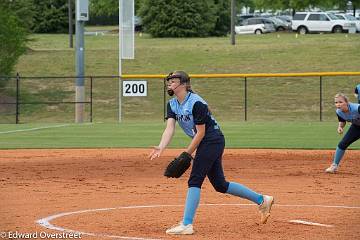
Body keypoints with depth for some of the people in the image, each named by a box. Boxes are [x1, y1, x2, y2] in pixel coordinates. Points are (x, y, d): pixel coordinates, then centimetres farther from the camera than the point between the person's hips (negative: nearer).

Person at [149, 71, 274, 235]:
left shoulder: (196, 103, -20)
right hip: (206, 145, 9)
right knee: (220, 185, 12)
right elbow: (169, 128, -7)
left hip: (213, 140, -9)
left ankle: (186, 225, -16)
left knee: (194, 181, -14)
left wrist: (187, 154, -18)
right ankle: (262, 200, 22)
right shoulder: (172, 104, 5)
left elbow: (201, 132, -19)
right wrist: (160, 148, -24)